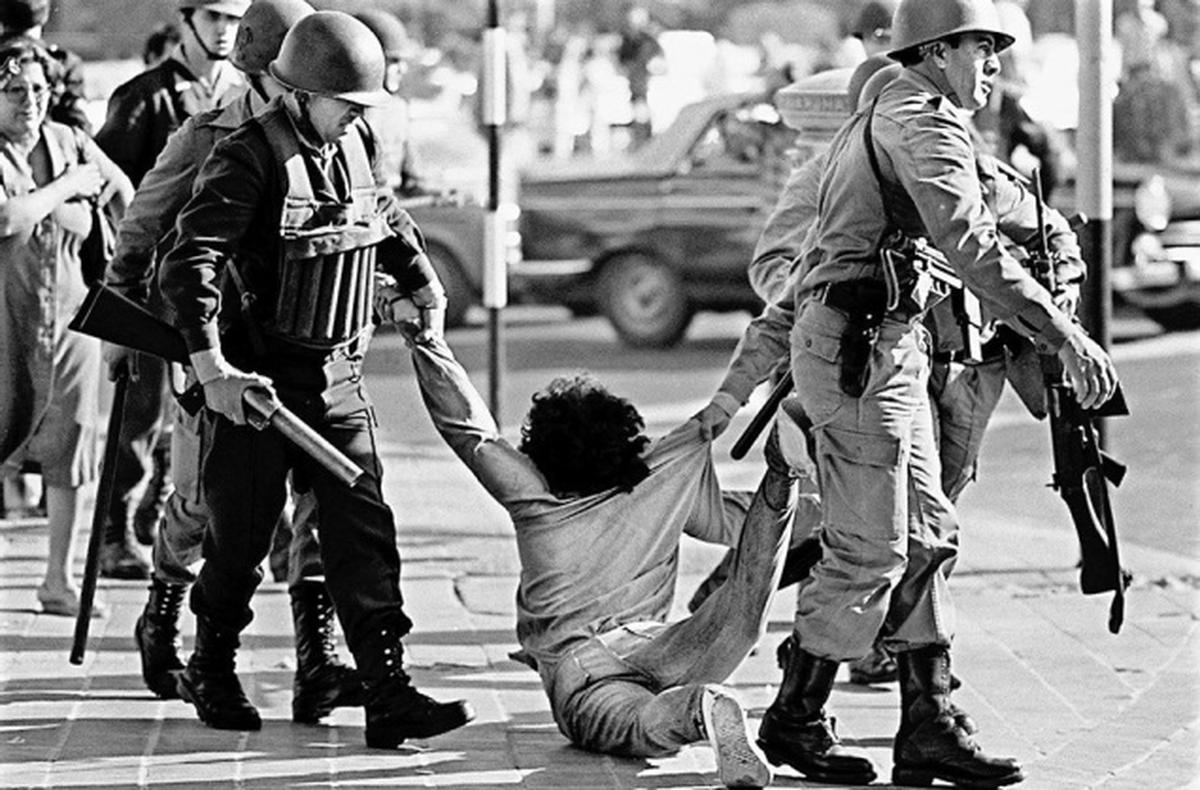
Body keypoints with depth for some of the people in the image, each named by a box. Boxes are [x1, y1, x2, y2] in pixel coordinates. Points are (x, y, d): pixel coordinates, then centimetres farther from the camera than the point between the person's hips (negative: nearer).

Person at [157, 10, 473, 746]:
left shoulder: (358, 144, 6)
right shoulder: (248, 158, -17)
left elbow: (388, 218, 29)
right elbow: (189, 265, -24)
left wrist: (426, 287, 37)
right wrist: (213, 368, -31)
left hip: (339, 377, 6)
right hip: (258, 379, -6)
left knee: (364, 530, -3)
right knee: (242, 534, 7)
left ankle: (389, 694, -8)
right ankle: (211, 672, 29)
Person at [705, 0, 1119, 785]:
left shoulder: (879, 123, 23)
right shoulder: (921, 118, -10)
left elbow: (813, 268, 25)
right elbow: (973, 246, -24)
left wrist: (743, 379, 26)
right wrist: (1065, 336, -28)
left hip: (886, 345, 11)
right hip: (861, 344, -11)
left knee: (927, 537, 8)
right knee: (870, 550, -6)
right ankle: (796, 720, 5)